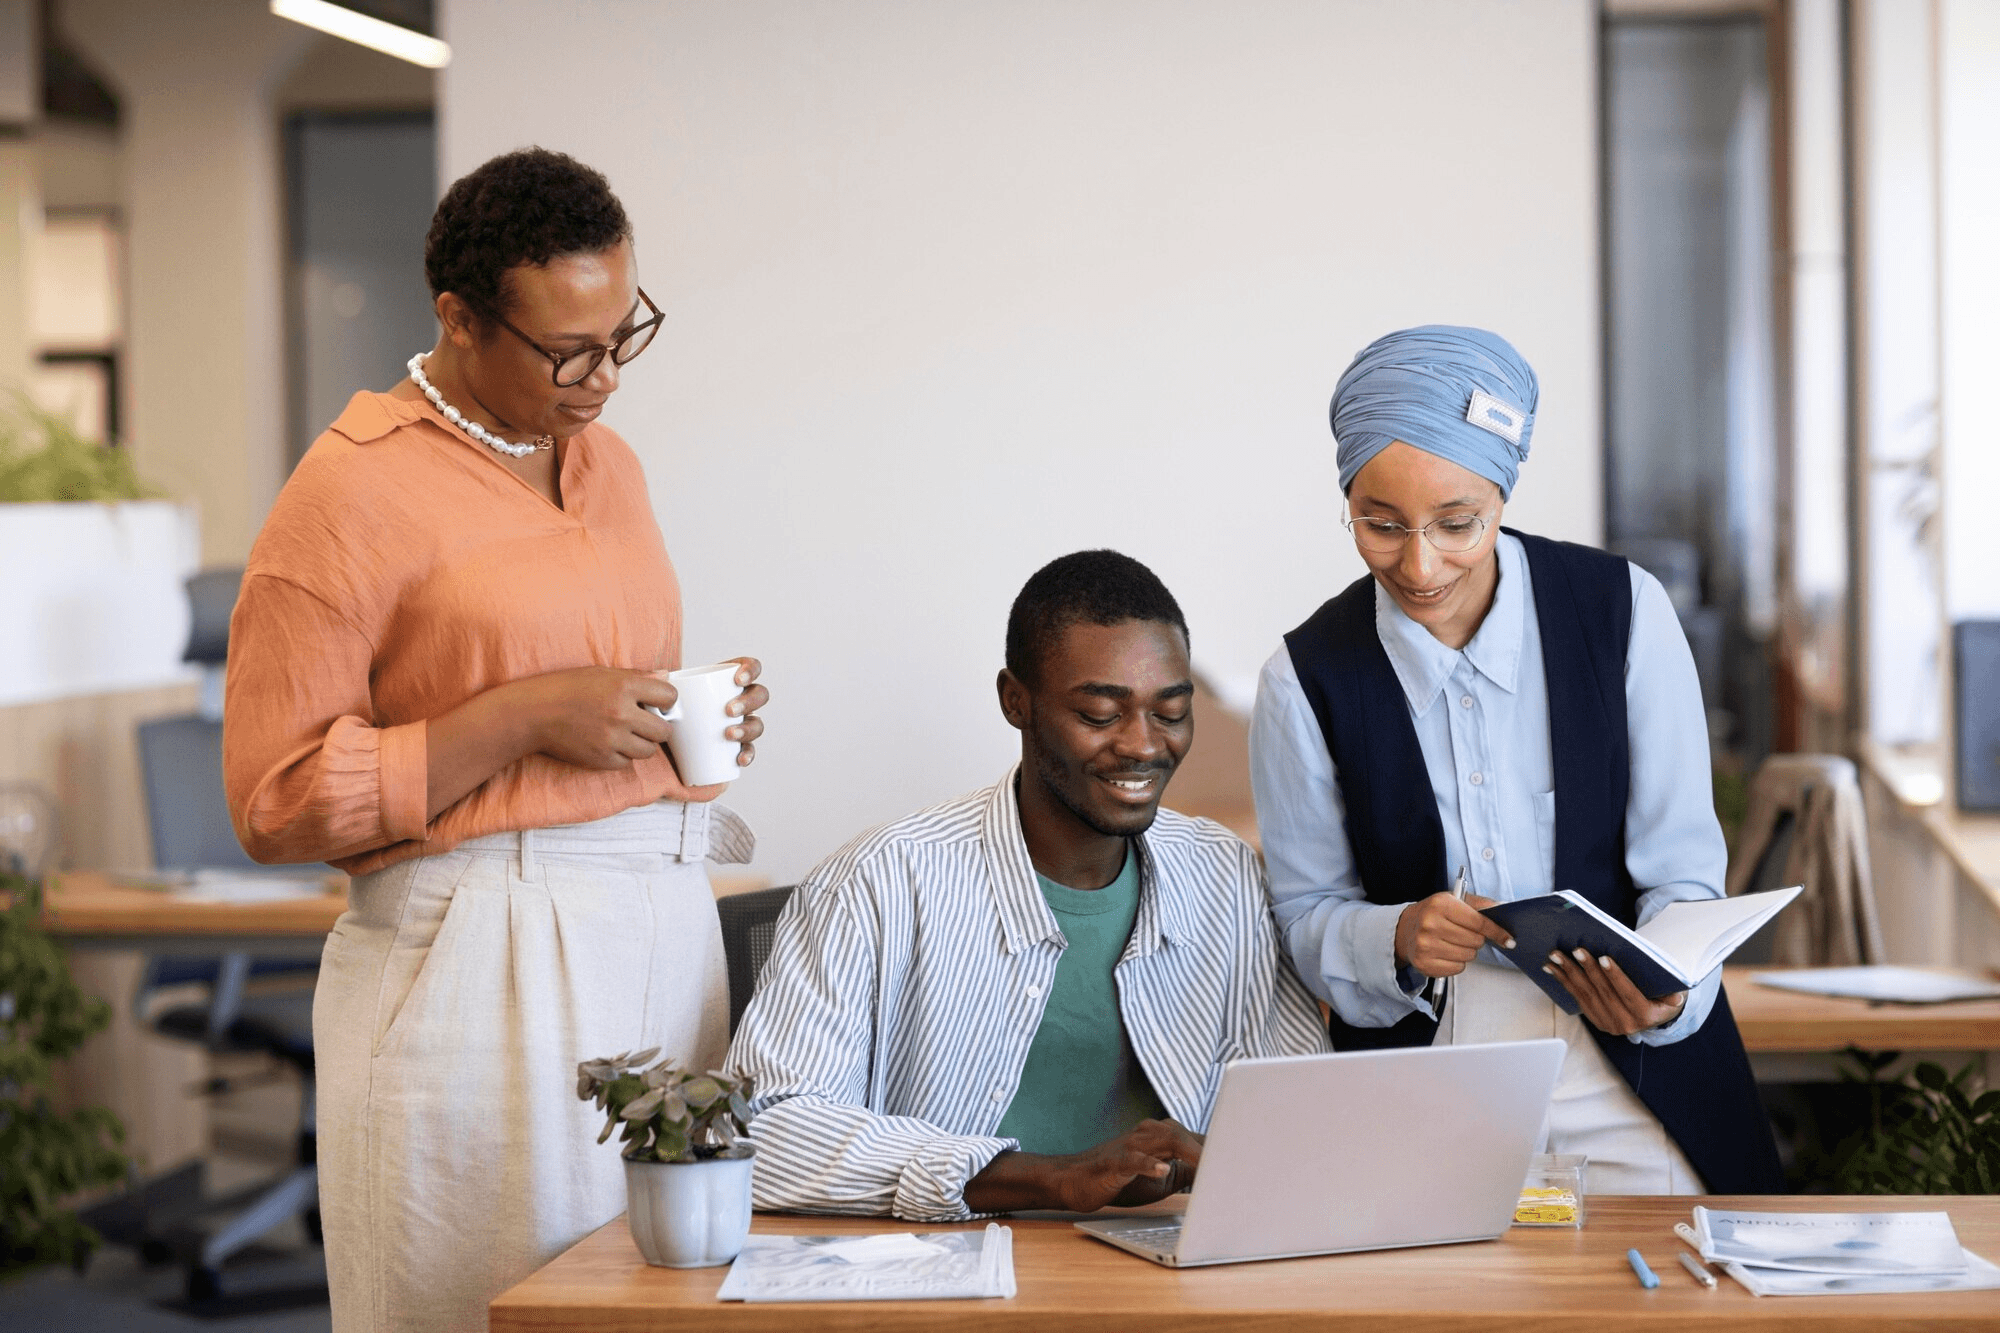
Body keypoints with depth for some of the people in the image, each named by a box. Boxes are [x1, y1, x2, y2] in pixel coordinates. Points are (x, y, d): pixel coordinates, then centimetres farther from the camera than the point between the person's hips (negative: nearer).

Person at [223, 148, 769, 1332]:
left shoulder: (610, 464, 16)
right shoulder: (354, 492, -8)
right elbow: (277, 801, -11)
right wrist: (523, 719, -16)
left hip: (667, 928, 7)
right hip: (476, 962, -6)